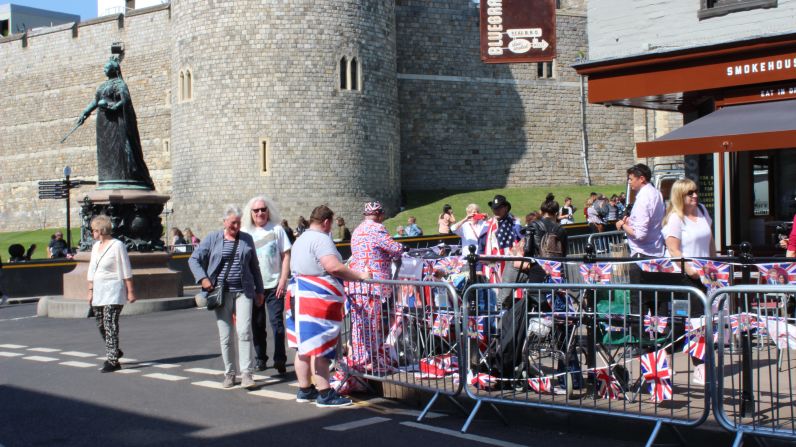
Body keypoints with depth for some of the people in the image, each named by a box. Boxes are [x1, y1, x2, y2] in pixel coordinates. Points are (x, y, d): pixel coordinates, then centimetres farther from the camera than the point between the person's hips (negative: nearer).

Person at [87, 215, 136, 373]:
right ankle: (114, 351, 32)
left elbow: (126, 271, -9)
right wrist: (90, 290, 13)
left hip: (113, 291, -8)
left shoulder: (117, 246, -9)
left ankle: (112, 361, -10)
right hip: (98, 291, 8)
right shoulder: (96, 246, 13)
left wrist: (130, 291, -10)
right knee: (101, 325, 12)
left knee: (110, 325, -11)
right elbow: (92, 271, 17)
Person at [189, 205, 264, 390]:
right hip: (221, 293, 0)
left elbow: (254, 266, 16)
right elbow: (194, 259, 5)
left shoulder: (247, 239, 10)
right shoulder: (212, 239, 4)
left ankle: (246, 374, -10)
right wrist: (202, 278, -10)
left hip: (243, 291, 0)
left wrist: (259, 291, 15)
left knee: (244, 331, -12)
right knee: (225, 335, 4)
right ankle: (229, 374, 15)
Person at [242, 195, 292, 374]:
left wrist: (283, 280, -8)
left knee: (276, 321, -6)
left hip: (274, 284, -2)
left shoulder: (277, 229, 3)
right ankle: (260, 358, 18)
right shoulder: (244, 232, 6)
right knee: (257, 324, 7)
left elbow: (286, 256, 1)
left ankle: (280, 360, -3)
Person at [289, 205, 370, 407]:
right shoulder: (321, 239, -13)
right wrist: (360, 276, -17)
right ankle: (325, 394, -5)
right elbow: (333, 266, -26)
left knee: (304, 346, 13)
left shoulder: (300, 240, 19)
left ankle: (304, 390, 19)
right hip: (317, 301, -10)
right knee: (319, 348, -8)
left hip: (298, 297, 10)